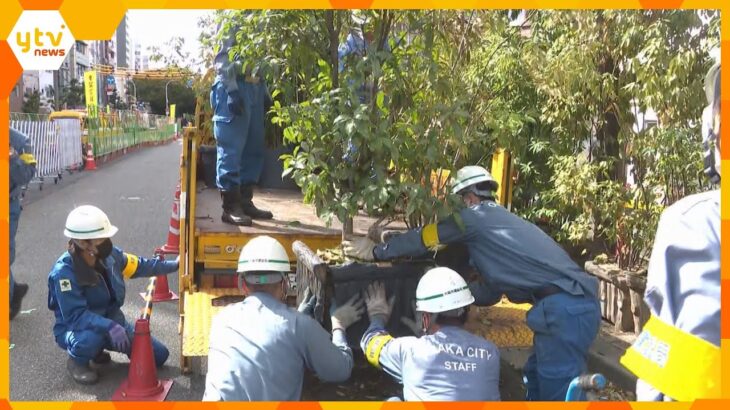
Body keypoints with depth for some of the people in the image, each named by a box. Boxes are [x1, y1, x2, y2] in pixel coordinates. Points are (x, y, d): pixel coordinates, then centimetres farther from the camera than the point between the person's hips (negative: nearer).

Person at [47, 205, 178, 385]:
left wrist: (174, 265, 6)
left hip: (112, 321, 6)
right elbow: (75, 316, -33)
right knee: (92, 336, -43)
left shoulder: (110, 254, -12)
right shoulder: (63, 272, -29)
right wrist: (110, 327, -46)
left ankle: (97, 350, 19)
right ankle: (77, 361, -5)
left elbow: (140, 266, 6)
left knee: (159, 355, 2)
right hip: (75, 329, -6)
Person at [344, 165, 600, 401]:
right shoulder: (498, 222, 27)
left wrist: (376, 252, 17)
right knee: (536, 377, 20)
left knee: (556, 392, -5)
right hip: (574, 305, 9)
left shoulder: (476, 216, 0)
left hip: (565, 309, -9)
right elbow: (489, 292, 30)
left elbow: (423, 238, 6)